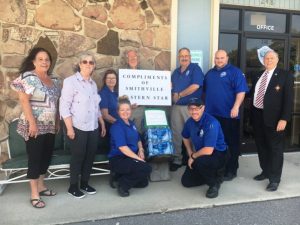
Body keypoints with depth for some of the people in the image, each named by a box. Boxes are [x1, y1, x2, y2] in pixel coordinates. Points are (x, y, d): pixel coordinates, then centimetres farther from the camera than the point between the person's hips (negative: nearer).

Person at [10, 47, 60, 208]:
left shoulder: (54, 80, 11)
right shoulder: (28, 77, -10)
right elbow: (24, 101, -16)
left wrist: (57, 122, 13)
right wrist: (32, 123, -20)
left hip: (50, 126, 7)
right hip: (35, 126, -7)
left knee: (46, 156, 13)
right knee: (35, 158, -1)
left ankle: (41, 186, 30)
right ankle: (34, 194, 10)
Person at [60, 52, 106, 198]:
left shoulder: (93, 84, 13)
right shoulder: (70, 81, -9)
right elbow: (64, 106, -14)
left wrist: (103, 124, 16)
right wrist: (69, 128, -18)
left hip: (93, 128, 7)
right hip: (78, 128, -7)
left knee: (90, 156, 11)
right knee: (78, 157, 2)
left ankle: (84, 183, 27)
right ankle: (73, 186, 19)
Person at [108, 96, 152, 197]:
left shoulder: (131, 124, 11)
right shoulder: (117, 126, -16)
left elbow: (138, 140, 21)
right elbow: (122, 148, -23)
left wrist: (141, 150, -1)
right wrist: (138, 158, -21)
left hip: (131, 157, 9)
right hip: (118, 159, -9)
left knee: (143, 183, 9)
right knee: (146, 168, -26)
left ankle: (121, 176, 24)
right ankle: (123, 184, -7)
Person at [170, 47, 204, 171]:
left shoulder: (195, 68, -3)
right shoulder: (176, 71, 16)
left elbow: (195, 86, -17)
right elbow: (171, 87, 18)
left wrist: (179, 95, -9)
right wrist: (173, 95, -6)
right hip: (176, 106, 6)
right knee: (177, 134, 10)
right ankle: (177, 159, 21)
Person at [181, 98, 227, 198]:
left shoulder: (211, 123, -28)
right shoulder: (190, 121, -6)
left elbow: (208, 150, -32)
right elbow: (185, 137, 16)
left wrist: (193, 156, -16)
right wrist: (190, 154, 6)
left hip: (218, 155, -7)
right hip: (200, 155, 7)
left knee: (200, 161, -38)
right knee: (186, 181, 4)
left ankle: (214, 183, -9)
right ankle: (211, 175, 24)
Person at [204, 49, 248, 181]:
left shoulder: (234, 72, -4)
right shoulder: (210, 73, 15)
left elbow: (241, 91, -12)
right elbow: (205, 91, 24)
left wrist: (236, 107, -23)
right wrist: (205, 106, 19)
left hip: (229, 115, -6)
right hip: (211, 114, 6)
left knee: (231, 143, 4)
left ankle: (231, 170, 15)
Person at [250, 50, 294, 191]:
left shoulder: (285, 76, -4)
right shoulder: (257, 77, 12)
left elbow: (289, 99, -10)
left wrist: (284, 119, -17)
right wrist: (252, 115, 4)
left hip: (274, 118, -5)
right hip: (258, 116, 5)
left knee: (275, 148, 4)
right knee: (261, 146, 16)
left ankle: (274, 179, 14)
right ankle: (265, 171, 34)